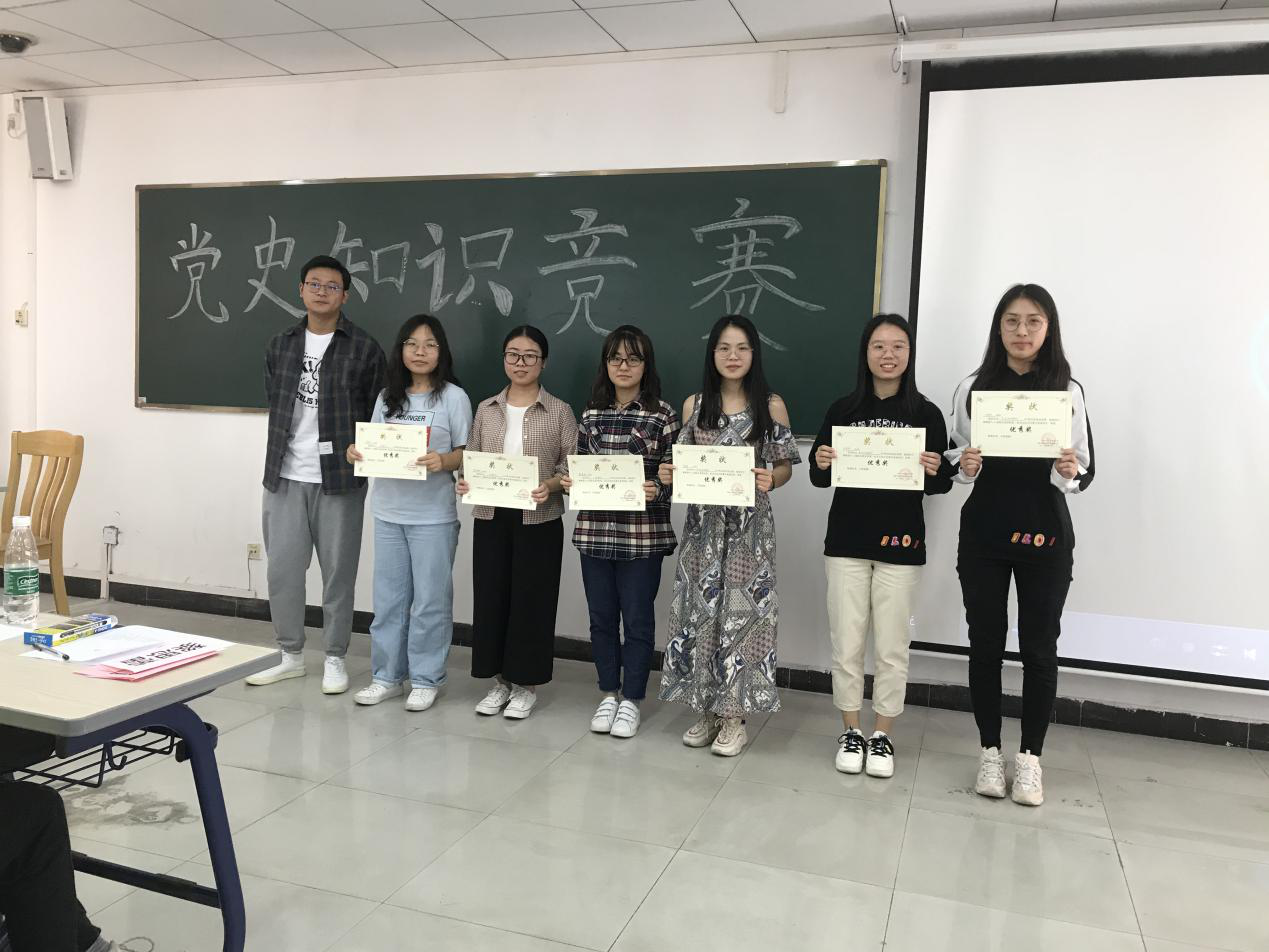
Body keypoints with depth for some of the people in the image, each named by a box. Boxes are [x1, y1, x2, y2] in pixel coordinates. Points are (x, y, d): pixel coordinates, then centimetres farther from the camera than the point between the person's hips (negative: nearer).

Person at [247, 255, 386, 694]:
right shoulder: (280, 346, 10)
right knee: (282, 569, 8)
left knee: (338, 572, 4)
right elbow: (274, 402, 18)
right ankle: (291, 656, 24)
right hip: (285, 476, 4)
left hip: (340, 478, -4)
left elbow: (378, 416, 1)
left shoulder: (365, 349, -2)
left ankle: (335, 659, 19)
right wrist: (290, 445, 10)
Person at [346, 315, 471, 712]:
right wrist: (356, 451, -7)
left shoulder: (453, 396, -3)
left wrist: (442, 461, -23)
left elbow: (466, 453, -4)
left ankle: (425, 679, 16)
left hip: (433, 515, -4)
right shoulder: (388, 396, 10)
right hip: (388, 511, 5)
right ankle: (387, 676, 24)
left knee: (430, 599, 3)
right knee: (388, 597, 12)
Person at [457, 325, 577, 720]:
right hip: (491, 517, 3)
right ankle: (500, 680, 23)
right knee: (491, 596, 7)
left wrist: (550, 486, -22)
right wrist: (465, 482, -9)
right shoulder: (486, 409, 9)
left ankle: (526, 684, 18)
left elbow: (572, 467, -4)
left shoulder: (560, 412, 0)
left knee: (531, 599, 3)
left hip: (539, 520, -3)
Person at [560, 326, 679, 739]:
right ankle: (608, 694, 28)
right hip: (595, 530, 4)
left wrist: (656, 491, -23)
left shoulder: (662, 414, -3)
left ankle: (631, 700, 21)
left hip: (643, 533, -4)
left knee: (637, 618, 6)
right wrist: (569, 482, -7)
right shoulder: (591, 412, 8)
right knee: (601, 616, 13)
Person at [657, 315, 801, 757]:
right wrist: (669, 475, -9)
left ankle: (735, 716, 14)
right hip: (703, 524, 3)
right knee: (700, 611, 6)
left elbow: (785, 465, 1)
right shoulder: (694, 404, 6)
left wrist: (769, 480, -19)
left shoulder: (771, 405, -1)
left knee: (742, 612, 0)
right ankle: (706, 711, 21)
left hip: (749, 526, -3)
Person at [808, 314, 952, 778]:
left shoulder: (925, 414, -1)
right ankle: (851, 732, 22)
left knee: (891, 648, 6)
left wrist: (935, 472, -18)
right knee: (846, 644, 6)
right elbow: (820, 479, 9)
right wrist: (821, 464, -13)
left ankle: (883, 736, 22)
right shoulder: (843, 410, 3)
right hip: (846, 543, 1)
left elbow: (943, 484, 3)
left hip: (900, 546, -1)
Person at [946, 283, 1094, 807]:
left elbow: (1083, 473, 2)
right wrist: (963, 466, -11)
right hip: (983, 534, 1)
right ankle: (990, 750, 22)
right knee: (985, 642, 8)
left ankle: (1030, 757, 20)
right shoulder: (973, 388, 3)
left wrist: (1068, 473, -19)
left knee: (1039, 647, 5)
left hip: (1046, 537, -1)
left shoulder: (1068, 391, -1)